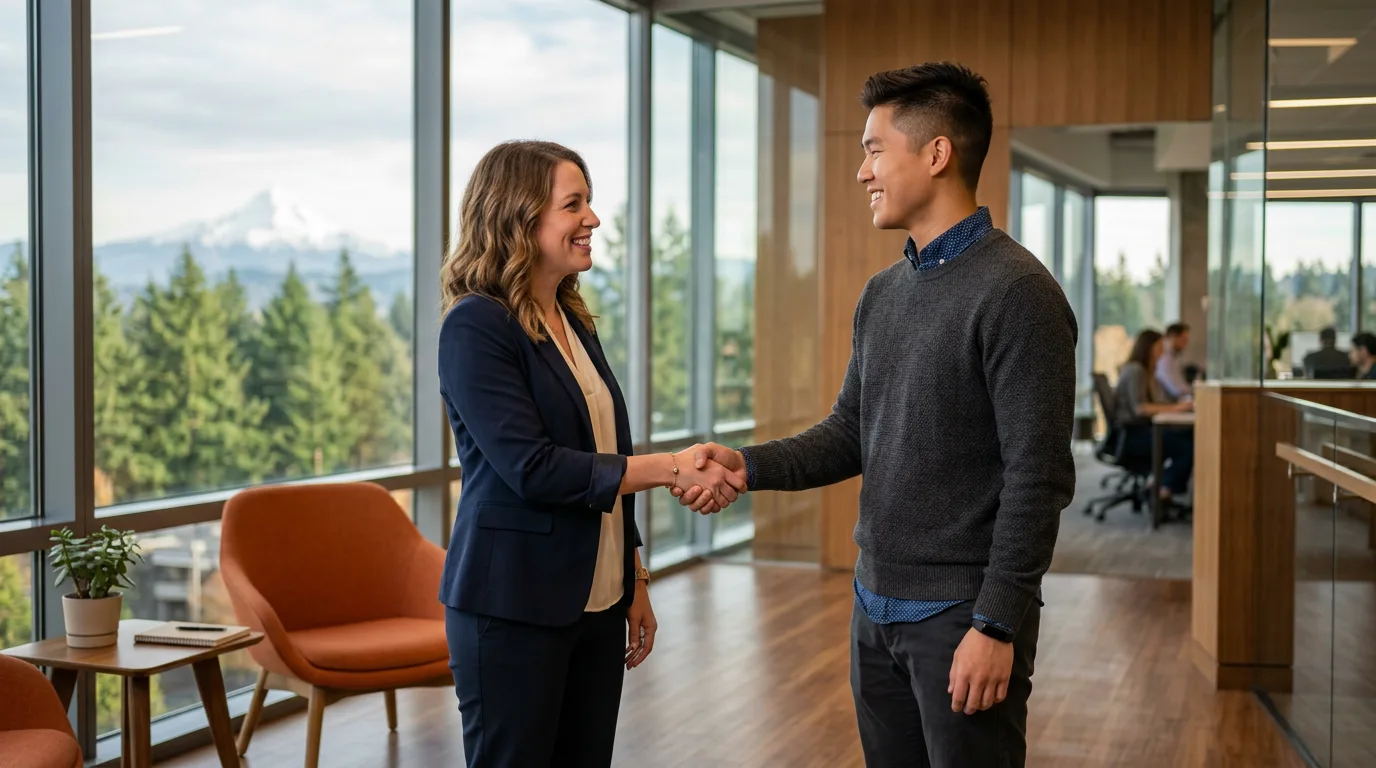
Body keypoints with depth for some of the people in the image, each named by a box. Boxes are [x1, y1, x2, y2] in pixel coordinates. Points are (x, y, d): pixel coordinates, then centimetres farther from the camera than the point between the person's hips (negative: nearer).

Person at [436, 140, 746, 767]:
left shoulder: (575, 322, 11)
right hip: (514, 610, -7)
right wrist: (671, 469, -19)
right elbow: (533, 469, -20)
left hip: (596, 603, 7)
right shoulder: (476, 326, -13)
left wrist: (635, 581, 17)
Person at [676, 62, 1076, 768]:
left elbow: (1038, 479, -17)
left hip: (962, 613, -7)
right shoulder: (881, 294, 10)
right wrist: (748, 465, -4)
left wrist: (997, 625, -18)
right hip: (877, 605, 7)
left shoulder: (1016, 292, -15)